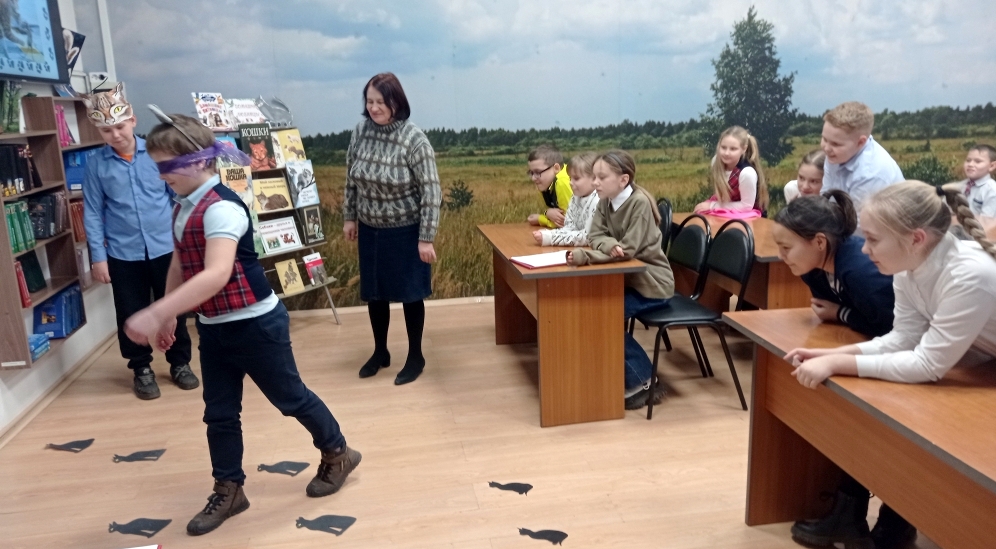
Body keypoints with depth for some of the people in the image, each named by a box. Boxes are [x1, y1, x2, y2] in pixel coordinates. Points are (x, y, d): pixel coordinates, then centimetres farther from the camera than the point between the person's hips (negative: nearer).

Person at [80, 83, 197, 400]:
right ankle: (141, 369, 29)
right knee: (132, 315, 10)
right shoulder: (96, 164, -2)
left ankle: (180, 363, 29)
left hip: (166, 248, 0)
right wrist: (98, 257, -3)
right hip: (123, 255, 0)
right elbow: (93, 213, 0)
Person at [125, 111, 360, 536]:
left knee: (290, 398, 9)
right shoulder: (182, 208, 6)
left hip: (255, 325, -8)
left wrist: (154, 313, -40)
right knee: (218, 413, 14)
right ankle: (228, 491, 31)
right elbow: (180, 265, 17)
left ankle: (337, 454, 32)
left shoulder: (222, 208, -24)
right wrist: (167, 317, 20)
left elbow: (217, 274, -37)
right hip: (212, 327, 8)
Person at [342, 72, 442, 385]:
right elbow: (351, 178, 9)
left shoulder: (414, 140, -19)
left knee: (410, 294, 8)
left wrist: (426, 238, -18)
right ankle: (380, 352, 35)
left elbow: (431, 191, -18)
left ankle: (415, 357, 26)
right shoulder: (361, 132, -4)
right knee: (373, 292, 15)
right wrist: (349, 217, 10)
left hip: (405, 232, -5)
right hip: (369, 230, 5)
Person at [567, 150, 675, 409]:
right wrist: (610, 245, -31)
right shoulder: (605, 202, 2)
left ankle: (640, 381, 0)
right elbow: (595, 236, -7)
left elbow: (628, 250, -27)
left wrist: (585, 256, -37)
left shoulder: (639, 202, -22)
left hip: (651, 284, -8)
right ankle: (640, 377, 6)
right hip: (628, 278, 8)